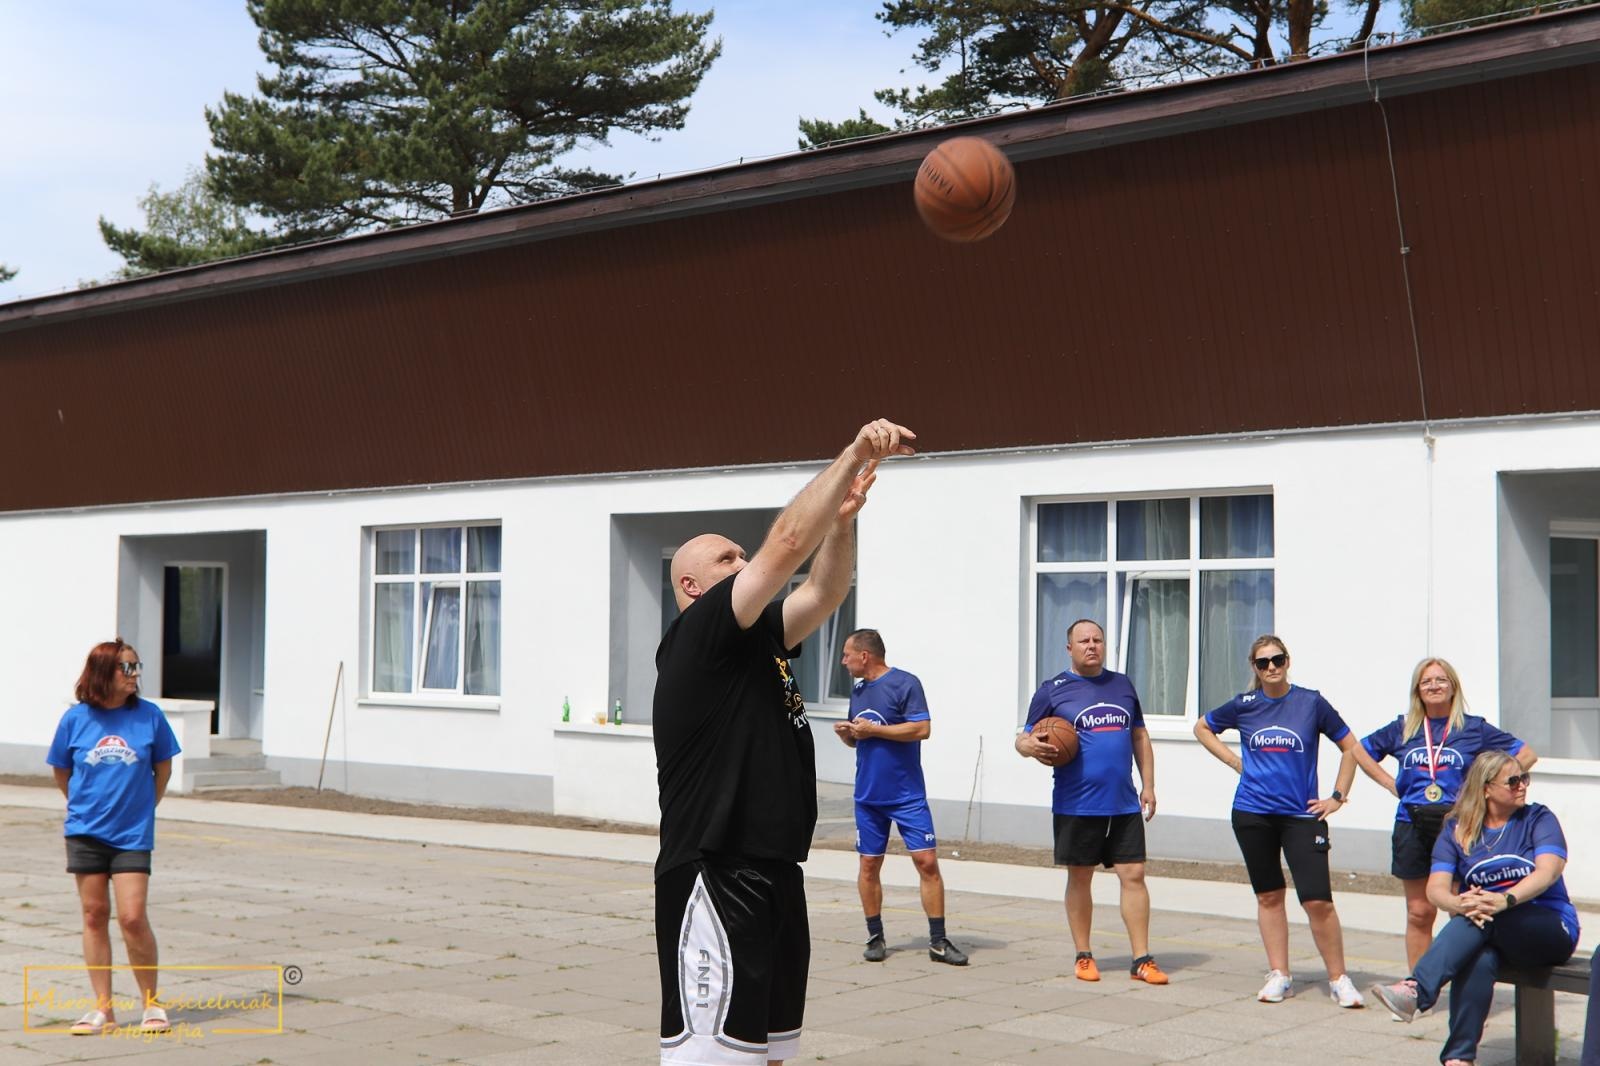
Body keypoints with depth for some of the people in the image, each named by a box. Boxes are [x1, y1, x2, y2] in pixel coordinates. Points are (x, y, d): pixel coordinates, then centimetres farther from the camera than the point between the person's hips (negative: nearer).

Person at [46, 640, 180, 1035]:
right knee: (94, 916, 6)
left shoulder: (149, 716, -4)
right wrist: (86, 806, 13)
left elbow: (163, 767, 9)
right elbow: (60, 773, 11)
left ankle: (152, 1003, 8)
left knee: (132, 918, -8)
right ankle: (103, 1008, 15)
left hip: (132, 835, -1)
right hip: (85, 833, 2)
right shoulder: (76, 718, -2)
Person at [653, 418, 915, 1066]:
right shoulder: (694, 640, -9)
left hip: (778, 878, 10)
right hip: (715, 884, -9)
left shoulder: (758, 641, 15)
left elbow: (825, 590, 10)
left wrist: (843, 515, -8)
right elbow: (787, 544, -16)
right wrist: (856, 453, -14)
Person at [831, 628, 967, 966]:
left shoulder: (904, 683, -8)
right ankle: (875, 938, 18)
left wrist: (873, 729, -16)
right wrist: (846, 733, -2)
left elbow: (922, 729, -17)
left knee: (927, 861, -8)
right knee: (869, 865, 6)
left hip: (907, 795, -6)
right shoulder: (857, 690, 13)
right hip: (868, 795, 6)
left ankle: (938, 942, -1)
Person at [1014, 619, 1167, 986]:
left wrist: (1148, 784, 12)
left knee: (1134, 875, -1)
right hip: (1076, 805, -3)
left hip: (1125, 805, 3)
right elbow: (1024, 738, 1)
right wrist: (1030, 746, -23)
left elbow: (1139, 736, 19)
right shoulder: (1052, 690, 0)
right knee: (1079, 878, 6)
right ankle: (1083, 956, 19)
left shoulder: (1122, 684, 12)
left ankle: (1142, 960, 5)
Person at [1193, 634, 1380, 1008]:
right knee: (1269, 896, 9)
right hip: (1252, 814, 2)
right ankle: (1279, 976, 19)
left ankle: (1338, 979, 2)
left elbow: (1351, 747, 7)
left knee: (1318, 900, -10)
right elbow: (1202, 728, 19)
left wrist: (1337, 797, 3)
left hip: (1302, 814, -2)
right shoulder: (1244, 706, 2)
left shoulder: (1311, 703, -2)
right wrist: (1235, 761, 7)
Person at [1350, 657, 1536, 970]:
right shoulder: (1403, 729, 10)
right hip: (1412, 827, 3)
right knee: (1419, 913, 7)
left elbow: (1526, 755, 7)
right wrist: (1391, 784, 11)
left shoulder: (1474, 728, 4)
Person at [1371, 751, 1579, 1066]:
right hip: (1488, 935, 2)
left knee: (1486, 917, -35)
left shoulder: (1538, 818, 2)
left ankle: (1415, 990, -47)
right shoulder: (1457, 830, 7)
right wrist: (1460, 904, -31)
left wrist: (1505, 900, -36)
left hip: (1549, 930, -2)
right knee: (1479, 960, -35)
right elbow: (1437, 889, -6)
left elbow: (1549, 871, -17)